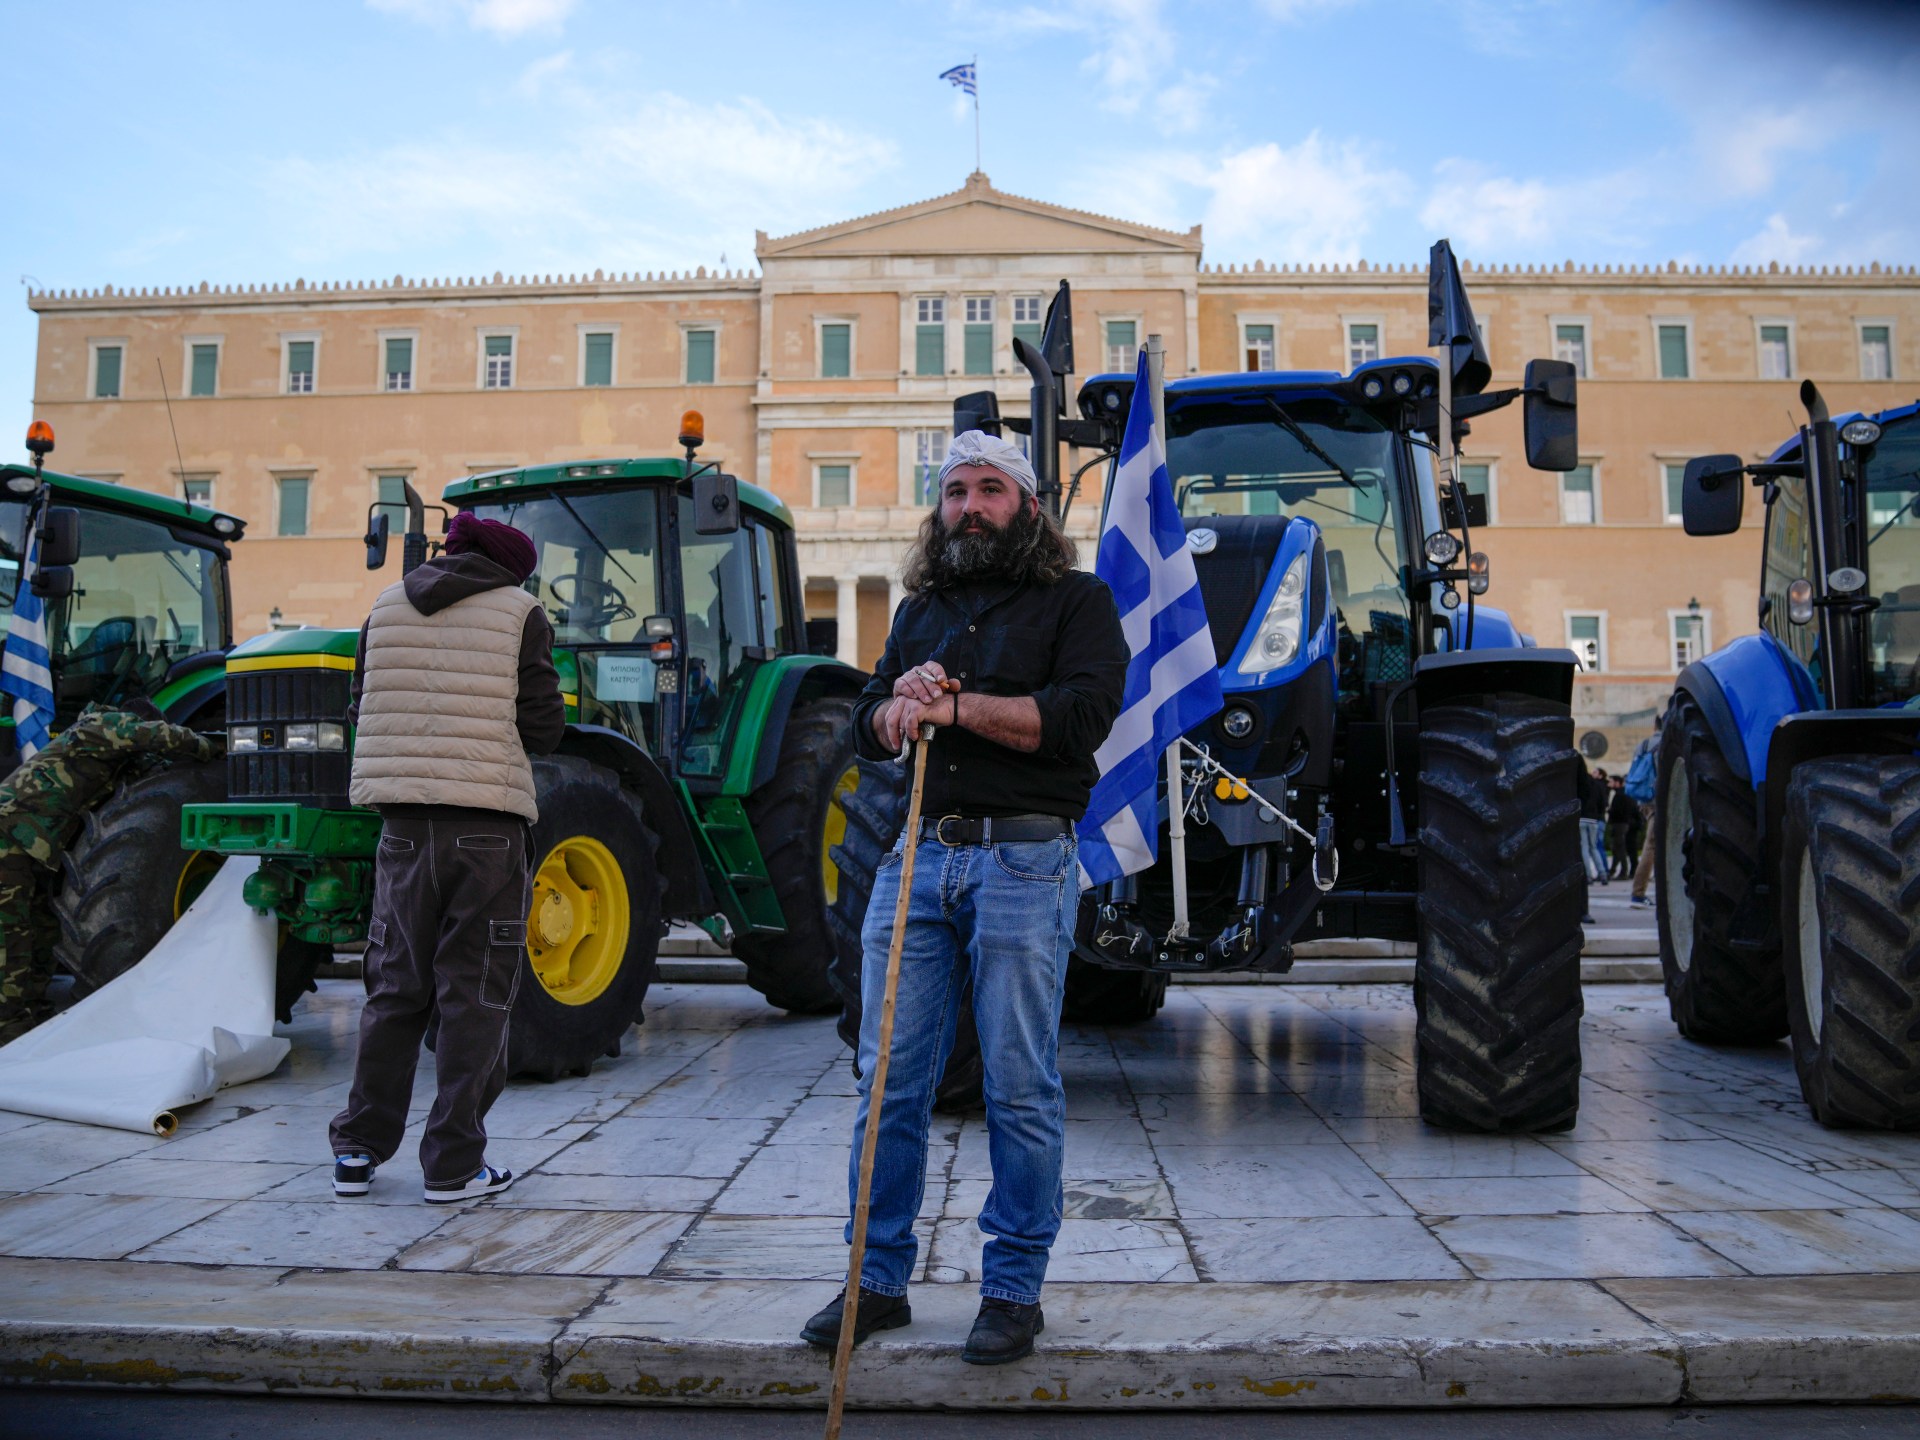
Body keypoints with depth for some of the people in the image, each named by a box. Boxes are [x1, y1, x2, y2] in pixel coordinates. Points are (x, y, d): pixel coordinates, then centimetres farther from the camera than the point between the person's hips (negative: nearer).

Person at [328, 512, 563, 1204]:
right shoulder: (520, 614, -2)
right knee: (474, 995, 4)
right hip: (488, 820, -4)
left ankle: (359, 1150, 19)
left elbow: (361, 710, 13)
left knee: (395, 986, 14)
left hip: (404, 819, 4)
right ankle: (454, 1165, 8)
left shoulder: (387, 607, 10)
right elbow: (543, 728, -6)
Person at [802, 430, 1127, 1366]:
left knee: (1020, 1086, 1)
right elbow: (866, 727, 14)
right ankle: (879, 1278, 20)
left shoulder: (1076, 602, 4)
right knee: (889, 1077, 6)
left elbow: (1082, 717, -12)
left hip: (1023, 860, -4)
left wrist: (955, 705, -13)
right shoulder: (920, 610, 21)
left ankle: (1014, 1289, 16)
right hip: (917, 857, 5)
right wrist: (901, 699, -9)